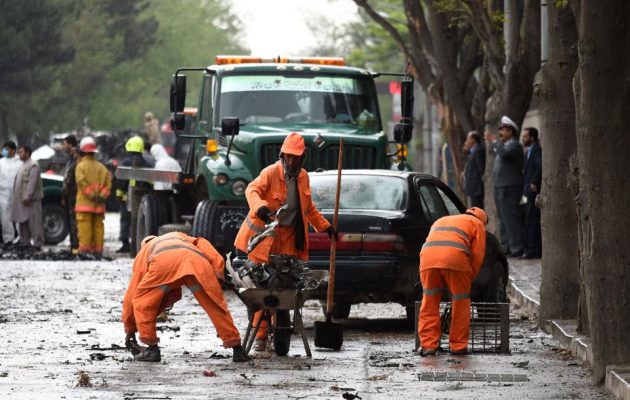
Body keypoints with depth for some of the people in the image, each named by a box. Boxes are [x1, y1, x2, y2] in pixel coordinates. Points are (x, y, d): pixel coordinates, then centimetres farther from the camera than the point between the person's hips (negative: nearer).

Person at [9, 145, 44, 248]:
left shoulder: (33, 166, -11)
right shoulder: (23, 165, 19)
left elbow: (32, 182, -19)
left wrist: (28, 196, -24)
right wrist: (16, 197, 16)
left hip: (31, 199, -10)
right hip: (21, 199, 10)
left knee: (34, 221, -8)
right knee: (23, 221, 11)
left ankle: (37, 243, -7)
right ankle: (25, 242, 16)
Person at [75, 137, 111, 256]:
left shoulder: (81, 166, -5)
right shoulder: (101, 167, 10)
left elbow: (82, 182, -17)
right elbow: (108, 181, 3)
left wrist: (90, 194, -14)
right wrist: (102, 195, -3)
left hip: (84, 202, -5)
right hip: (98, 205, 5)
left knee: (84, 227, -6)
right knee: (98, 226, 8)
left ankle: (84, 248, -12)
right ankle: (97, 249, 8)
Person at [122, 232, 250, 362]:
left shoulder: (143, 253, 42)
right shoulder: (179, 236, 48)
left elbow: (131, 294, 42)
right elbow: (202, 244, 24)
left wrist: (129, 330, 49)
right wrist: (218, 272, 13)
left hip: (163, 262, -1)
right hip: (197, 260, 1)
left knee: (142, 302, 19)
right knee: (216, 306, 13)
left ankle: (152, 349, 11)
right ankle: (238, 350, 13)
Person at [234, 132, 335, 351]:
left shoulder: (303, 177, 11)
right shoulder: (271, 172, -9)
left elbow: (308, 208, 25)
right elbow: (252, 189, -25)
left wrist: (325, 226, 24)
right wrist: (259, 206, -44)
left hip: (289, 238, 5)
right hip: (265, 236, -5)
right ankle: (260, 335, -3)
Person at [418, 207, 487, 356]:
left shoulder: (440, 221, 40)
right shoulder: (477, 224, 25)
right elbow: (477, 255, 13)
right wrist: (469, 279, 23)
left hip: (428, 257, 4)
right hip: (455, 257, -4)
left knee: (429, 303, 10)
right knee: (460, 304, 9)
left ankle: (427, 345, 5)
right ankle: (458, 346, 11)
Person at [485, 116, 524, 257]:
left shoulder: (514, 145, -11)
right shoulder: (504, 144, 20)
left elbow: (504, 154, -30)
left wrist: (494, 141, -23)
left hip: (509, 188, -11)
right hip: (500, 187, 11)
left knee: (511, 218, -12)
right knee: (503, 219, 14)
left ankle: (516, 249, -11)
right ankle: (506, 247, 20)